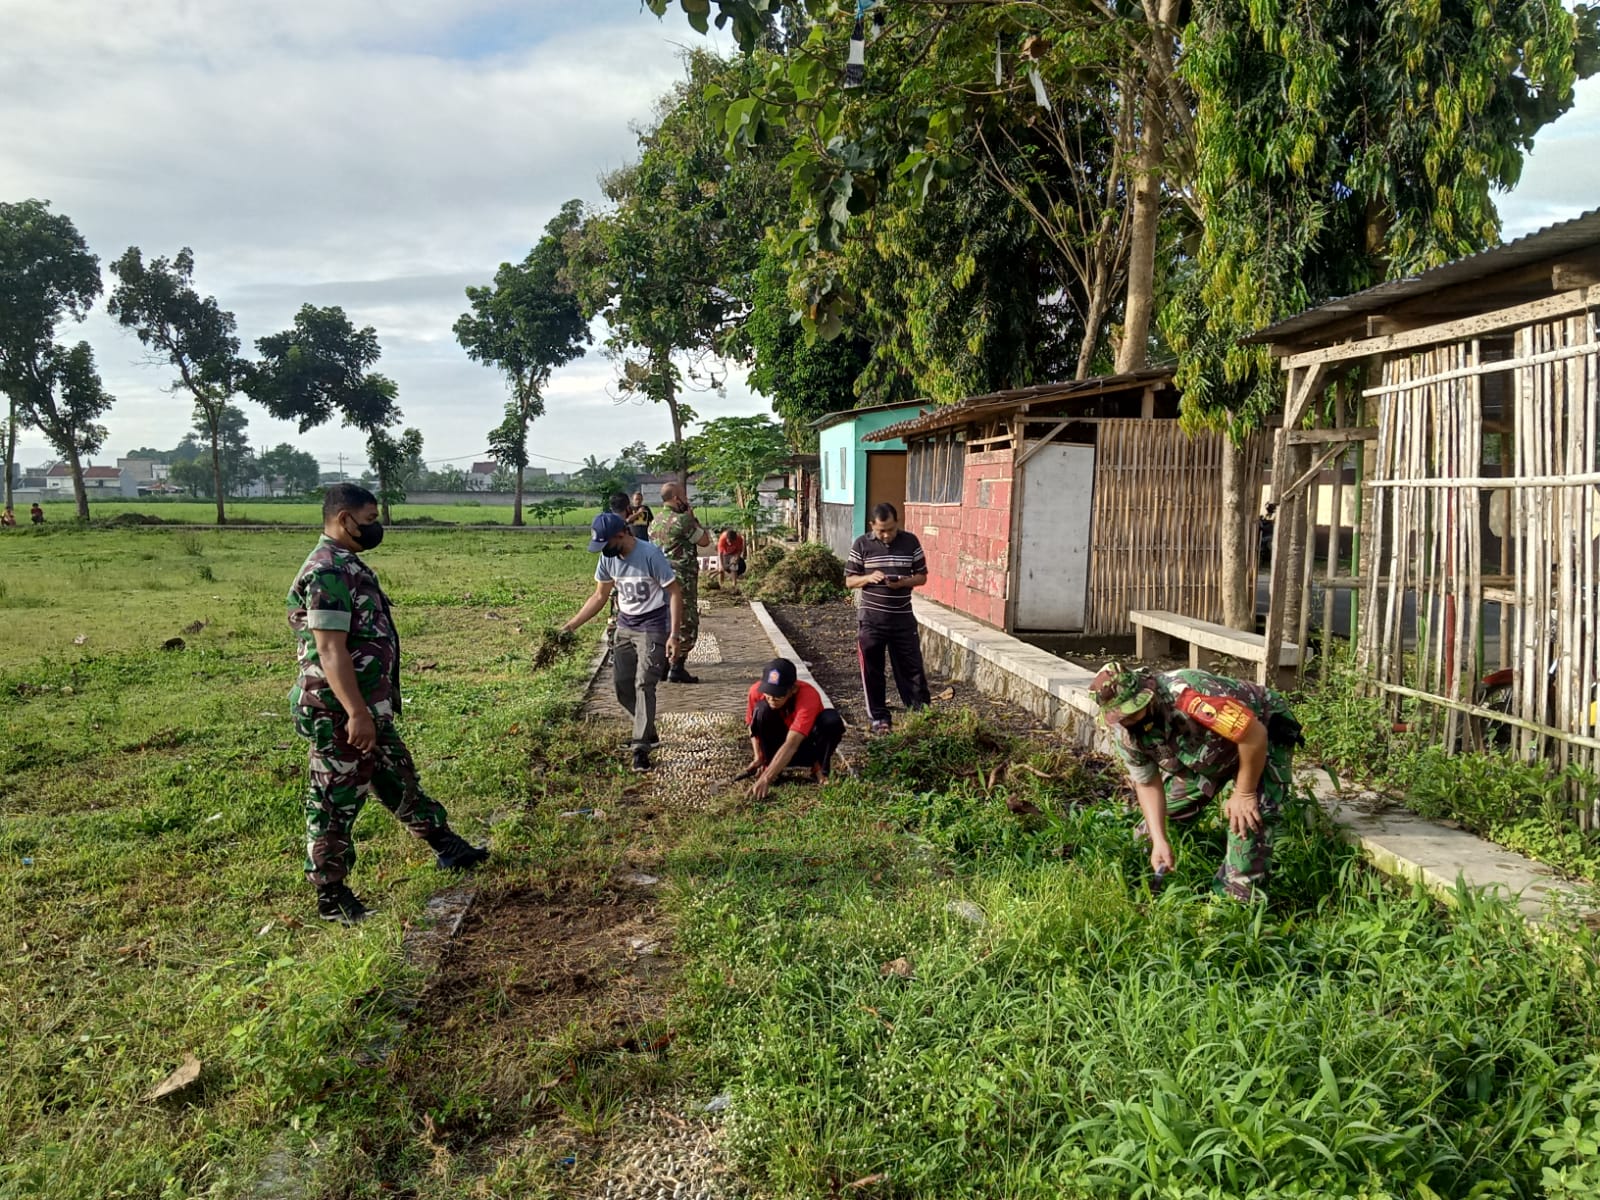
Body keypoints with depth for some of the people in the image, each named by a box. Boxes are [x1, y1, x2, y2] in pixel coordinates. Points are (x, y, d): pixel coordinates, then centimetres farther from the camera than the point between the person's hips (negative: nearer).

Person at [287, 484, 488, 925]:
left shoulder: (348, 565, 11)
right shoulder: (326, 573, -21)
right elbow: (330, 650, -27)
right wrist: (356, 714, -28)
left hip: (369, 709, 10)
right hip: (342, 716, -10)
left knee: (401, 781, 21)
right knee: (336, 804, 4)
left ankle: (449, 848, 35)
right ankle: (331, 897, 17)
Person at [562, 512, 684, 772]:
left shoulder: (650, 555, -21)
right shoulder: (607, 559, -1)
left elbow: (675, 592, -18)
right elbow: (599, 597, 11)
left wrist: (673, 635, -23)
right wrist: (571, 625, 5)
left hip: (653, 628, -7)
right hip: (625, 627, 7)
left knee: (643, 685, -14)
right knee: (621, 684, 8)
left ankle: (641, 748, -9)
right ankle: (647, 733, 26)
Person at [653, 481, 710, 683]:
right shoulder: (682, 519, -16)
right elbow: (705, 541, -6)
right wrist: (693, 518, 1)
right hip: (681, 580, -9)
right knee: (686, 624, -1)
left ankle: (663, 666, 20)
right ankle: (677, 669, -2)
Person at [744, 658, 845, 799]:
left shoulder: (808, 696, -36)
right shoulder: (757, 690, -24)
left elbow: (791, 745, -45)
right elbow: (753, 724, -4)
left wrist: (765, 779, -53)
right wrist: (758, 758, -18)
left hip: (810, 746, -2)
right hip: (780, 739, 3)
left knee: (831, 720, -34)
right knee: (763, 710, -27)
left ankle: (820, 767, -10)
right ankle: (770, 764, -13)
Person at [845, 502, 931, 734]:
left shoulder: (910, 542, -1)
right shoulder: (862, 544, -3)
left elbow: (922, 576, 5)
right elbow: (849, 580, 1)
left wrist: (903, 582, -15)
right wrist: (869, 578, -20)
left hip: (903, 618, 1)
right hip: (871, 618, 0)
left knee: (912, 667, 4)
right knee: (872, 671, 5)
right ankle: (879, 717, 17)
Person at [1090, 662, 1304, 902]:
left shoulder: (1187, 695, -43)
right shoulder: (1125, 732, -16)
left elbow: (1254, 736, -36)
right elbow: (1147, 783, -5)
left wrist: (1244, 794, -24)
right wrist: (1160, 841, -15)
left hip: (1262, 737, -7)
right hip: (1211, 750, 7)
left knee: (1250, 815, -24)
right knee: (1166, 809, 8)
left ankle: (1235, 898, -11)